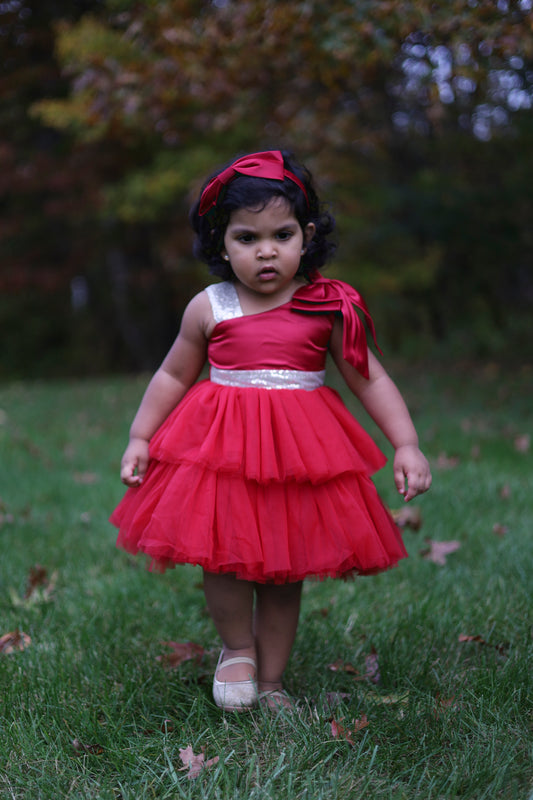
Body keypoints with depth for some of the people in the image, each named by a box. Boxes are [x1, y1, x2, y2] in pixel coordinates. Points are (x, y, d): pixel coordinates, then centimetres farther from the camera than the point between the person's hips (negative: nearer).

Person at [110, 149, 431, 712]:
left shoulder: (329, 308, -4)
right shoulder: (209, 308, -1)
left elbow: (370, 380, 1)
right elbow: (172, 376, 11)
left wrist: (407, 446, -5)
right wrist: (139, 439, 7)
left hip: (299, 453, 0)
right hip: (221, 449, 0)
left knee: (285, 571, 9)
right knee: (223, 559, -2)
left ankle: (270, 682, 26)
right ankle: (237, 648, 28)